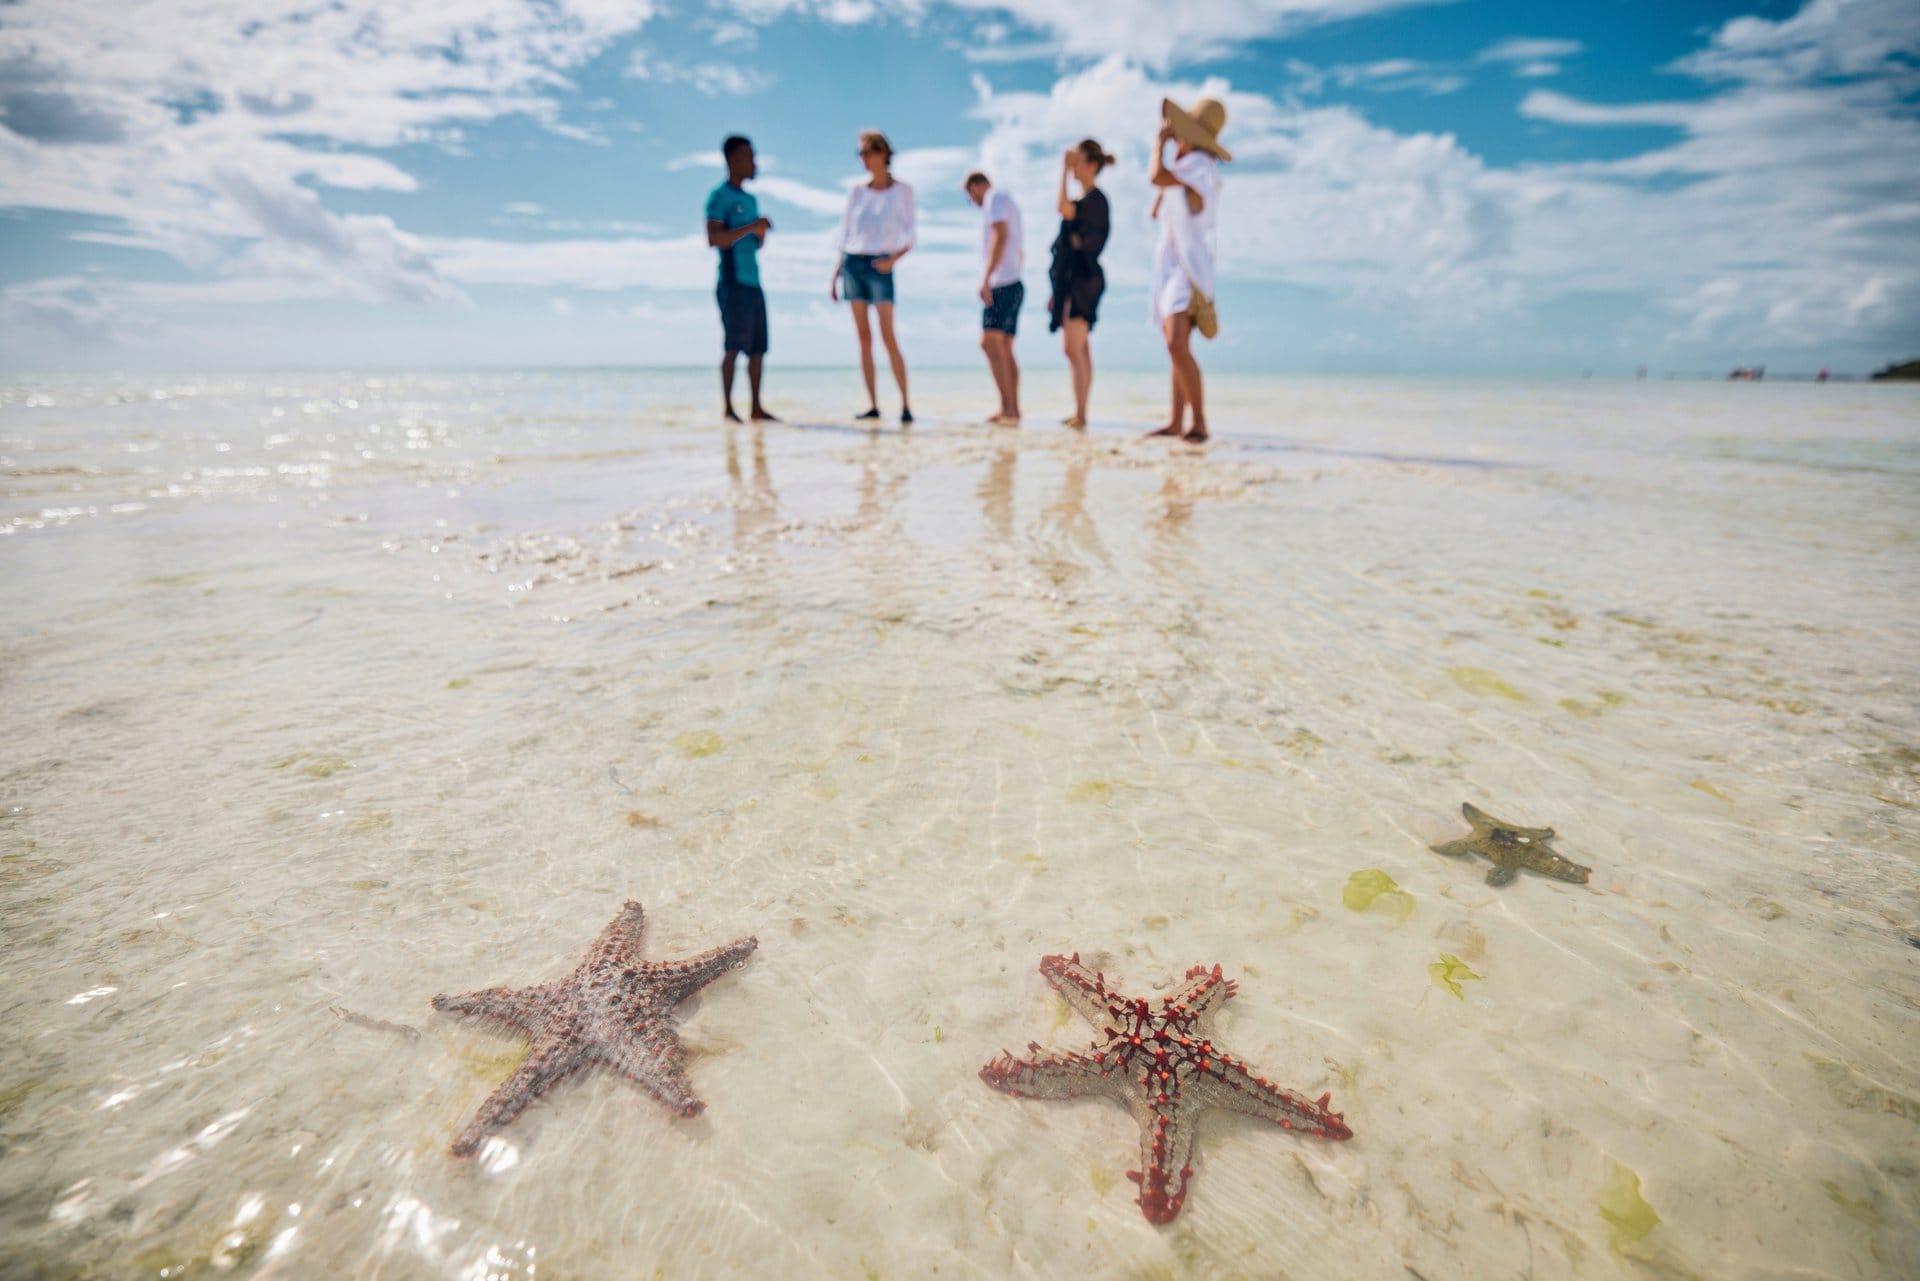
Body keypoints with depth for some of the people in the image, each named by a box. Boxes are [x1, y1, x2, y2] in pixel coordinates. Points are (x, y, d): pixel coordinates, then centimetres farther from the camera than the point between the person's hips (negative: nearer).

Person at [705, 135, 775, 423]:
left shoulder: (750, 199, 22)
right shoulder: (719, 197, -3)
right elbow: (714, 239, -15)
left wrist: (762, 231, 5)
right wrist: (750, 227, -17)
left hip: (753, 282, 8)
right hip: (733, 282, -8)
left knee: (758, 347, 6)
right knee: (734, 345, -11)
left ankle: (756, 408, 10)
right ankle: (728, 408, -10)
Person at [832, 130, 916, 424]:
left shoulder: (902, 191, 3)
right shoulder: (857, 192, 12)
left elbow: (909, 237, 2)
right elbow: (845, 235, 15)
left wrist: (894, 259, -16)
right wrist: (836, 275, 10)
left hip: (879, 266, -4)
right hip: (852, 264, 4)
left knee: (888, 338, -12)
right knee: (864, 337, 1)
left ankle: (906, 404, -9)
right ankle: (872, 404, 3)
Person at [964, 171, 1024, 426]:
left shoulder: (995, 199, -3)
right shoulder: (1009, 202, 27)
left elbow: (1000, 236, -20)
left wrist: (985, 278, -25)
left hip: (1002, 285, -10)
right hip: (1013, 284, 10)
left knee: (990, 342, -18)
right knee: (1004, 348, 8)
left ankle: (1008, 407, -24)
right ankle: (1012, 410, 7)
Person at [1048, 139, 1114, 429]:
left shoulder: (1096, 198, -9)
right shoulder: (1083, 200, 20)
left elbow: (1064, 209, -28)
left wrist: (1064, 170, -17)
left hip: (1083, 278, -10)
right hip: (1071, 279, 10)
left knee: (1073, 349, -16)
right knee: (1079, 350, 9)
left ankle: (1080, 415, -17)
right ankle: (1079, 413, 13)